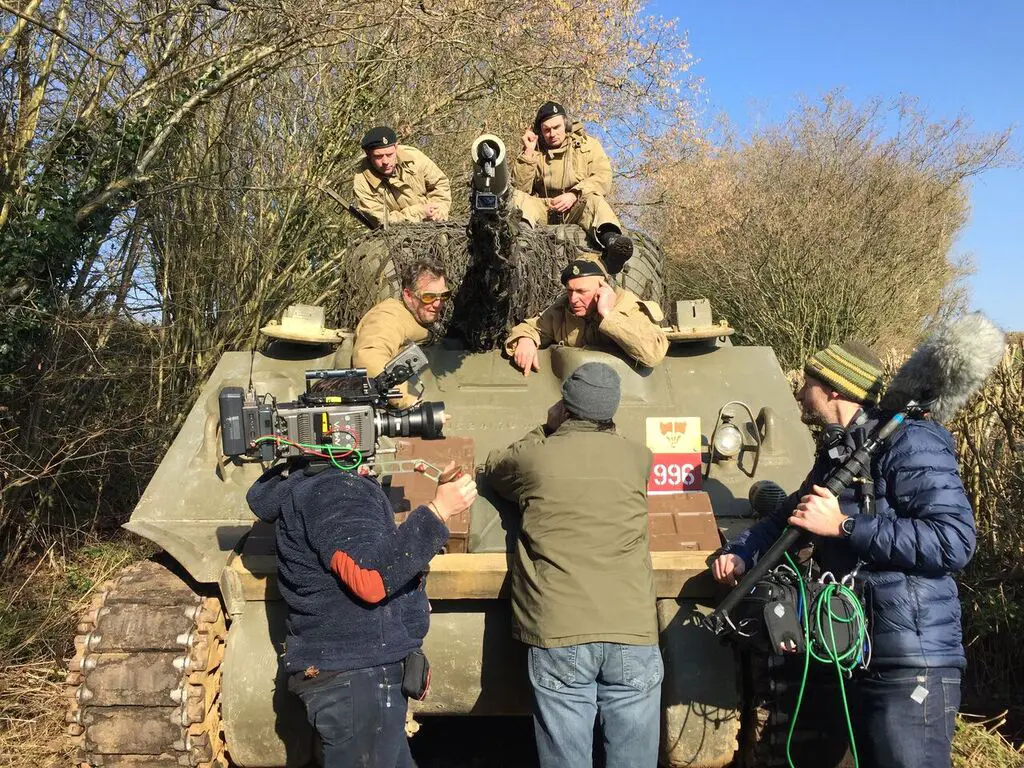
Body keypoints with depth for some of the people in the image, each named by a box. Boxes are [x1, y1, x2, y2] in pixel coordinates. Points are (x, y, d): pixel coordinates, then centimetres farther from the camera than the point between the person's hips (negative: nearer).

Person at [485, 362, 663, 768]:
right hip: (632, 634, 2)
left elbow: (493, 468, 25)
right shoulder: (637, 457, 6)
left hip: (558, 635, -1)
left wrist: (547, 429, 30)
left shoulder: (534, 456, 1)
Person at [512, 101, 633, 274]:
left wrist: (574, 194, -17)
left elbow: (603, 179, -1)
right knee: (520, 200, -27)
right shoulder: (536, 151, 18)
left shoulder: (588, 145, 15)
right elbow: (520, 187, 5)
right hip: (544, 209, 2)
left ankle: (611, 239, -66)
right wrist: (528, 152, -1)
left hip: (578, 209, -1)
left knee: (594, 199, -34)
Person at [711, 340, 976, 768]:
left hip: (911, 667, -9)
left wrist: (843, 525, -22)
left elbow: (955, 542, -24)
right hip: (856, 659, 9)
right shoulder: (834, 454, 15)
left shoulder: (909, 443, -13)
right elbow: (786, 518, 27)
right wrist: (739, 552, 9)